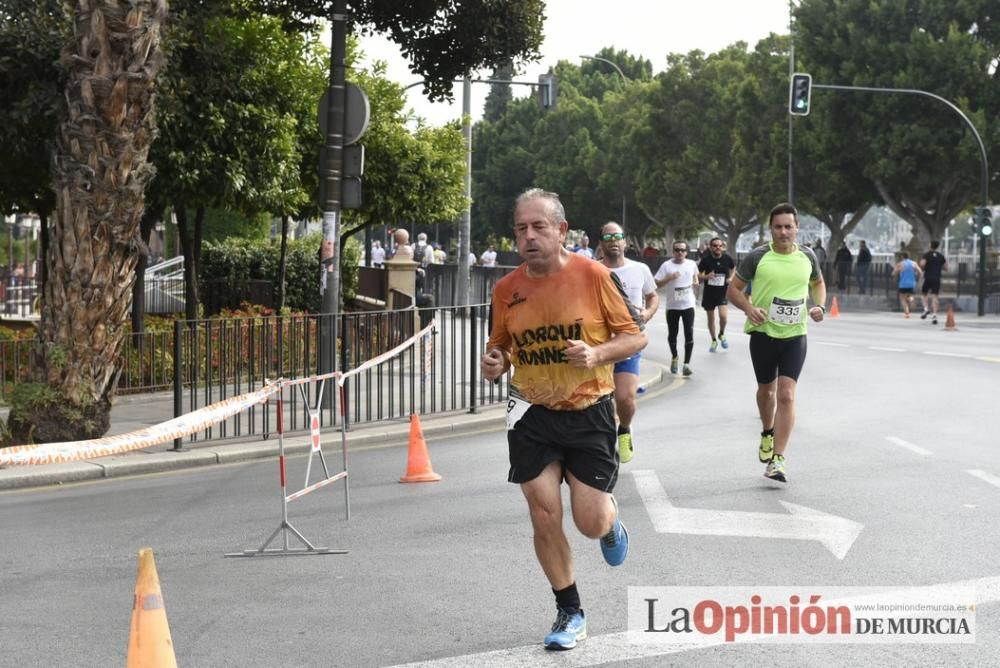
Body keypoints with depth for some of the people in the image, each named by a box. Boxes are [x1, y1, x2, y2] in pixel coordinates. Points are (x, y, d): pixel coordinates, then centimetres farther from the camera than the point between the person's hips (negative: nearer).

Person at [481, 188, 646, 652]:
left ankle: (611, 522, 38)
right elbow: (500, 346, 13)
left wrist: (596, 355, -22)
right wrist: (494, 362, -10)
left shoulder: (594, 275, -10)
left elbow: (635, 336, -4)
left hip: (590, 411, -2)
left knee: (591, 523, -2)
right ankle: (570, 613, 17)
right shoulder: (506, 289, -1)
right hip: (533, 416, 2)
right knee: (544, 517, -2)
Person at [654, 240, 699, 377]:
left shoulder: (692, 264, 1)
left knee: (689, 334, -10)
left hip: (688, 305, 1)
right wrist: (669, 278, -24)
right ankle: (674, 357, 38)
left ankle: (686, 364, -8)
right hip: (672, 305, -1)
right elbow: (656, 284, -11)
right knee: (672, 334, 12)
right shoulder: (667, 265, -8)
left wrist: (696, 282, 2)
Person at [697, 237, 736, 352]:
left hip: (723, 292, -1)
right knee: (711, 319, 11)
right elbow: (698, 274, -2)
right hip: (709, 293, 1)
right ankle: (714, 341, 31)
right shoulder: (706, 260, -9)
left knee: (723, 316, -19)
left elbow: (733, 268, 16)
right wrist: (706, 276, -22)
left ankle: (722, 334, 12)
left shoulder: (727, 259, -5)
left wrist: (731, 277, -1)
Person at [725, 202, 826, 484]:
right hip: (763, 333, 0)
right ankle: (767, 434, 47)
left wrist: (819, 306, 1)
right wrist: (749, 308, -18)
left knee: (786, 395, -11)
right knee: (766, 389, 17)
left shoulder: (807, 257, 1)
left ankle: (777, 459, -12)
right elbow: (734, 288, 0)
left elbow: (818, 283, 20)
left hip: (795, 335, 0)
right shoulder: (757, 257, -7)